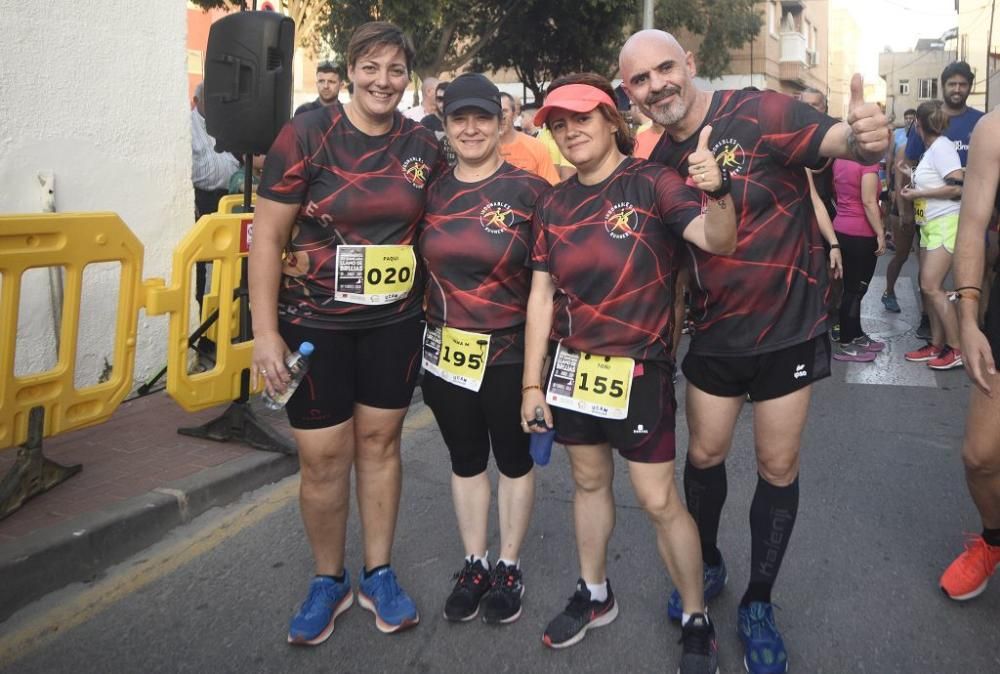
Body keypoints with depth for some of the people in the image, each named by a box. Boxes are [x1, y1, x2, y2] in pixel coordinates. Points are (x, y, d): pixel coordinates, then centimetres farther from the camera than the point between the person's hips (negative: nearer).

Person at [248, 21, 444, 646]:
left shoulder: (424, 145, 2)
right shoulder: (306, 135, -8)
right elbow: (268, 236, -8)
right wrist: (265, 331, -11)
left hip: (395, 323, 3)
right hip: (314, 323, -2)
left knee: (379, 442, 11)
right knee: (323, 456, 3)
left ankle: (379, 574, 29)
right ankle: (328, 581, 26)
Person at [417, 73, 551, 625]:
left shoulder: (529, 190, -8)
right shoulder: (433, 190, 4)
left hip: (510, 351, -3)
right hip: (446, 350, 4)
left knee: (514, 459, 12)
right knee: (465, 460, 15)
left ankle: (508, 568, 29)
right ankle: (473, 565, 31)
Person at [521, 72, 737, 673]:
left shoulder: (651, 183, -11)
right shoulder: (555, 203, 4)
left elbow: (719, 241, -25)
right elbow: (541, 295, 5)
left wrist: (717, 193, -46)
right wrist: (532, 383, 4)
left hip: (638, 369, -5)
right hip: (572, 366, 5)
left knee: (659, 500, 0)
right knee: (590, 482, 19)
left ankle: (698, 621, 21)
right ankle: (594, 594, 39)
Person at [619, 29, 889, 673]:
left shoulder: (760, 114, -16)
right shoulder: (660, 160, -1)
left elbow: (838, 142, -27)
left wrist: (867, 138, -50)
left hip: (788, 327, -4)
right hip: (715, 332, 4)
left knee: (778, 468, 7)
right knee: (704, 455, 13)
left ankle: (759, 603, 26)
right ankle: (708, 565, 40)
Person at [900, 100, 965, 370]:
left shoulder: (942, 147, -14)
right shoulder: (931, 148, 14)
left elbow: (957, 188, -21)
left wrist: (918, 193, -16)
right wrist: (914, 188, 6)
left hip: (946, 224, -10)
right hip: (930, 225, 10)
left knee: (931, 286, -13)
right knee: (928, 287, 8)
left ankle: (957, 349, -6)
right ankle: (936, 345, 15)